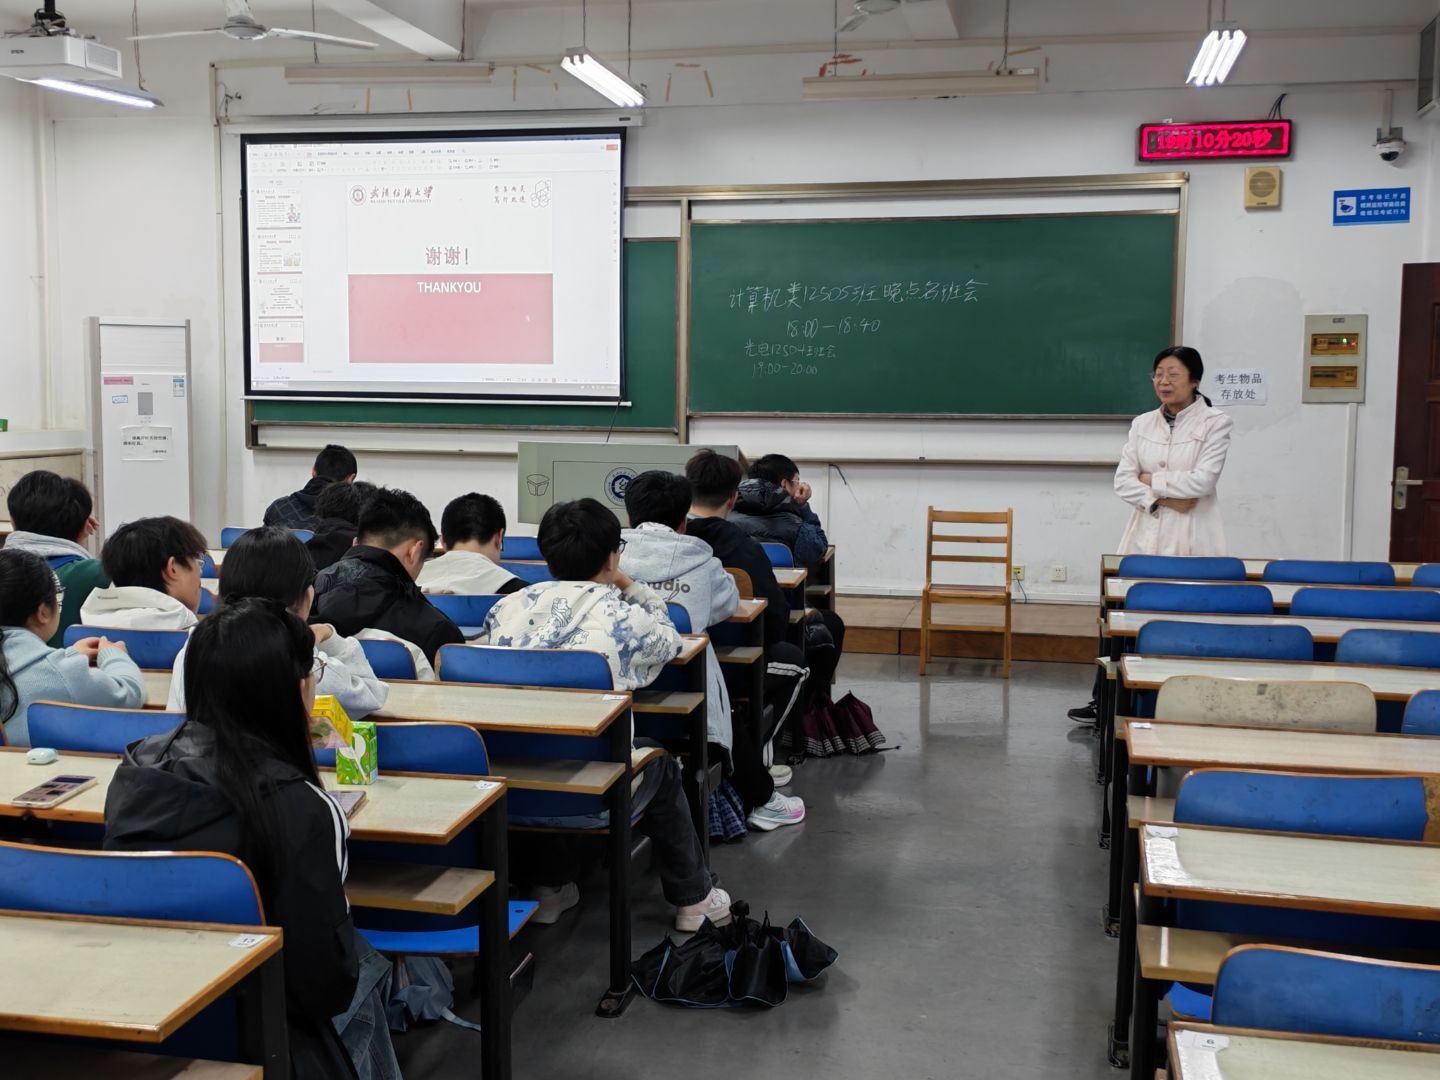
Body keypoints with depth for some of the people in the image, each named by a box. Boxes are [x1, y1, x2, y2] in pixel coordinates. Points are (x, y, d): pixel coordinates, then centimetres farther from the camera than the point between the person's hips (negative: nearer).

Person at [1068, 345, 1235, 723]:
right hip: (1144, 537, 4)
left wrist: (1151, 480, -4)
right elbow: (1122, 482, 3)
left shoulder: (1215, 423, -2)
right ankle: (1103, 702, 14)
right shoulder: (1142, 424, 10)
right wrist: (1163, 499, -11)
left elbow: (1201, 481, -13)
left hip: (1191, 541, -4)